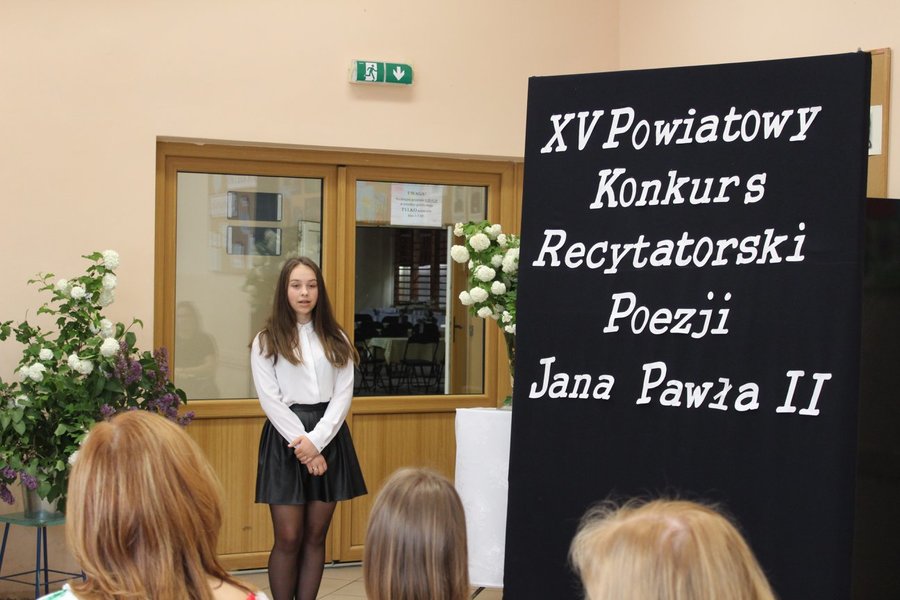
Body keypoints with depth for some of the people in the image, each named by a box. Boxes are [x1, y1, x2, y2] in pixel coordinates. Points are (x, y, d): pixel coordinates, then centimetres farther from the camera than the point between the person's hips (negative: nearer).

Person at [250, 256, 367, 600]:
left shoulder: (336, 340, 9)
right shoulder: (266, 341, 2)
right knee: (288, 538, -3)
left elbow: (343, 396, 1)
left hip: (329, 437, 3)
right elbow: (270, 401, -5)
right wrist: (302, 444, -14)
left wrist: (315, 441, -12)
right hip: (285, 439, -3)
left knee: (315, 536, 6)